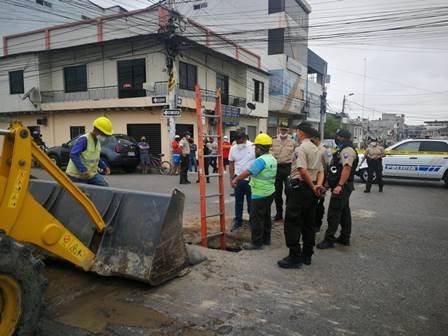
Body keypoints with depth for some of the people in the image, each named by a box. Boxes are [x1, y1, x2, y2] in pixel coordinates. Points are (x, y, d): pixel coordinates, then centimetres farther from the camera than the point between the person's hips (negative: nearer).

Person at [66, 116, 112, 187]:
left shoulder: (98, 141, 6)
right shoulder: (84, 139, -20)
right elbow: (73, 155, -30)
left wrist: (104, 167, 6)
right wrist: (83, 170, -35)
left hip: (91, 174, 7)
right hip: (77, 175, -7)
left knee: (105, 187, -4)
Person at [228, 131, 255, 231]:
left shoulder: (253, 147, -8)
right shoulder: (233, 149, 2)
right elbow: (231, 164, 8)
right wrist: (231, 179, 4)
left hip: (251, 179, -3)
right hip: (238, 179, 3)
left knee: (251, 201, 8)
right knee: (238, 202, 12)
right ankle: (238, 221, 24)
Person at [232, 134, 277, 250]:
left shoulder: (261, 160, -21)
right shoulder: (273, 159, 8)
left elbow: (248, 172, -25)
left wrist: (235, 179, -16)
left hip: (260, 195, -9)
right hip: (270, 192, 9)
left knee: (256, 219, 0)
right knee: (266, 216, 18)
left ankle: (256, 243, 7)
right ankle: (266, 239, 29)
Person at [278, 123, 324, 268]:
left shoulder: (300, 148, -13)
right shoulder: (316, 149, 16)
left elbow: (303, 170, -24)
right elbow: (320, 171, 13)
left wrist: (313, 187, -13)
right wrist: (318, 186, -2)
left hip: (299, 187, -9)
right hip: (312, 189, 9)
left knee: (292, 222, -3)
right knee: (308, 222, 14)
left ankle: (295, 257, -1)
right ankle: (307, 255, 22)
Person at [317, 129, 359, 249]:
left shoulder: (347, 150, -15)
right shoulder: (344, 150, 19)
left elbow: (347, 168, -26)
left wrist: (339, 185, -30)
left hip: (341, 187, -11)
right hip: (343, 187, 11)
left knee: (333, 214, -8)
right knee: (344, 212, 15)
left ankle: (329, 239, -3)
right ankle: (345, 238, 24)